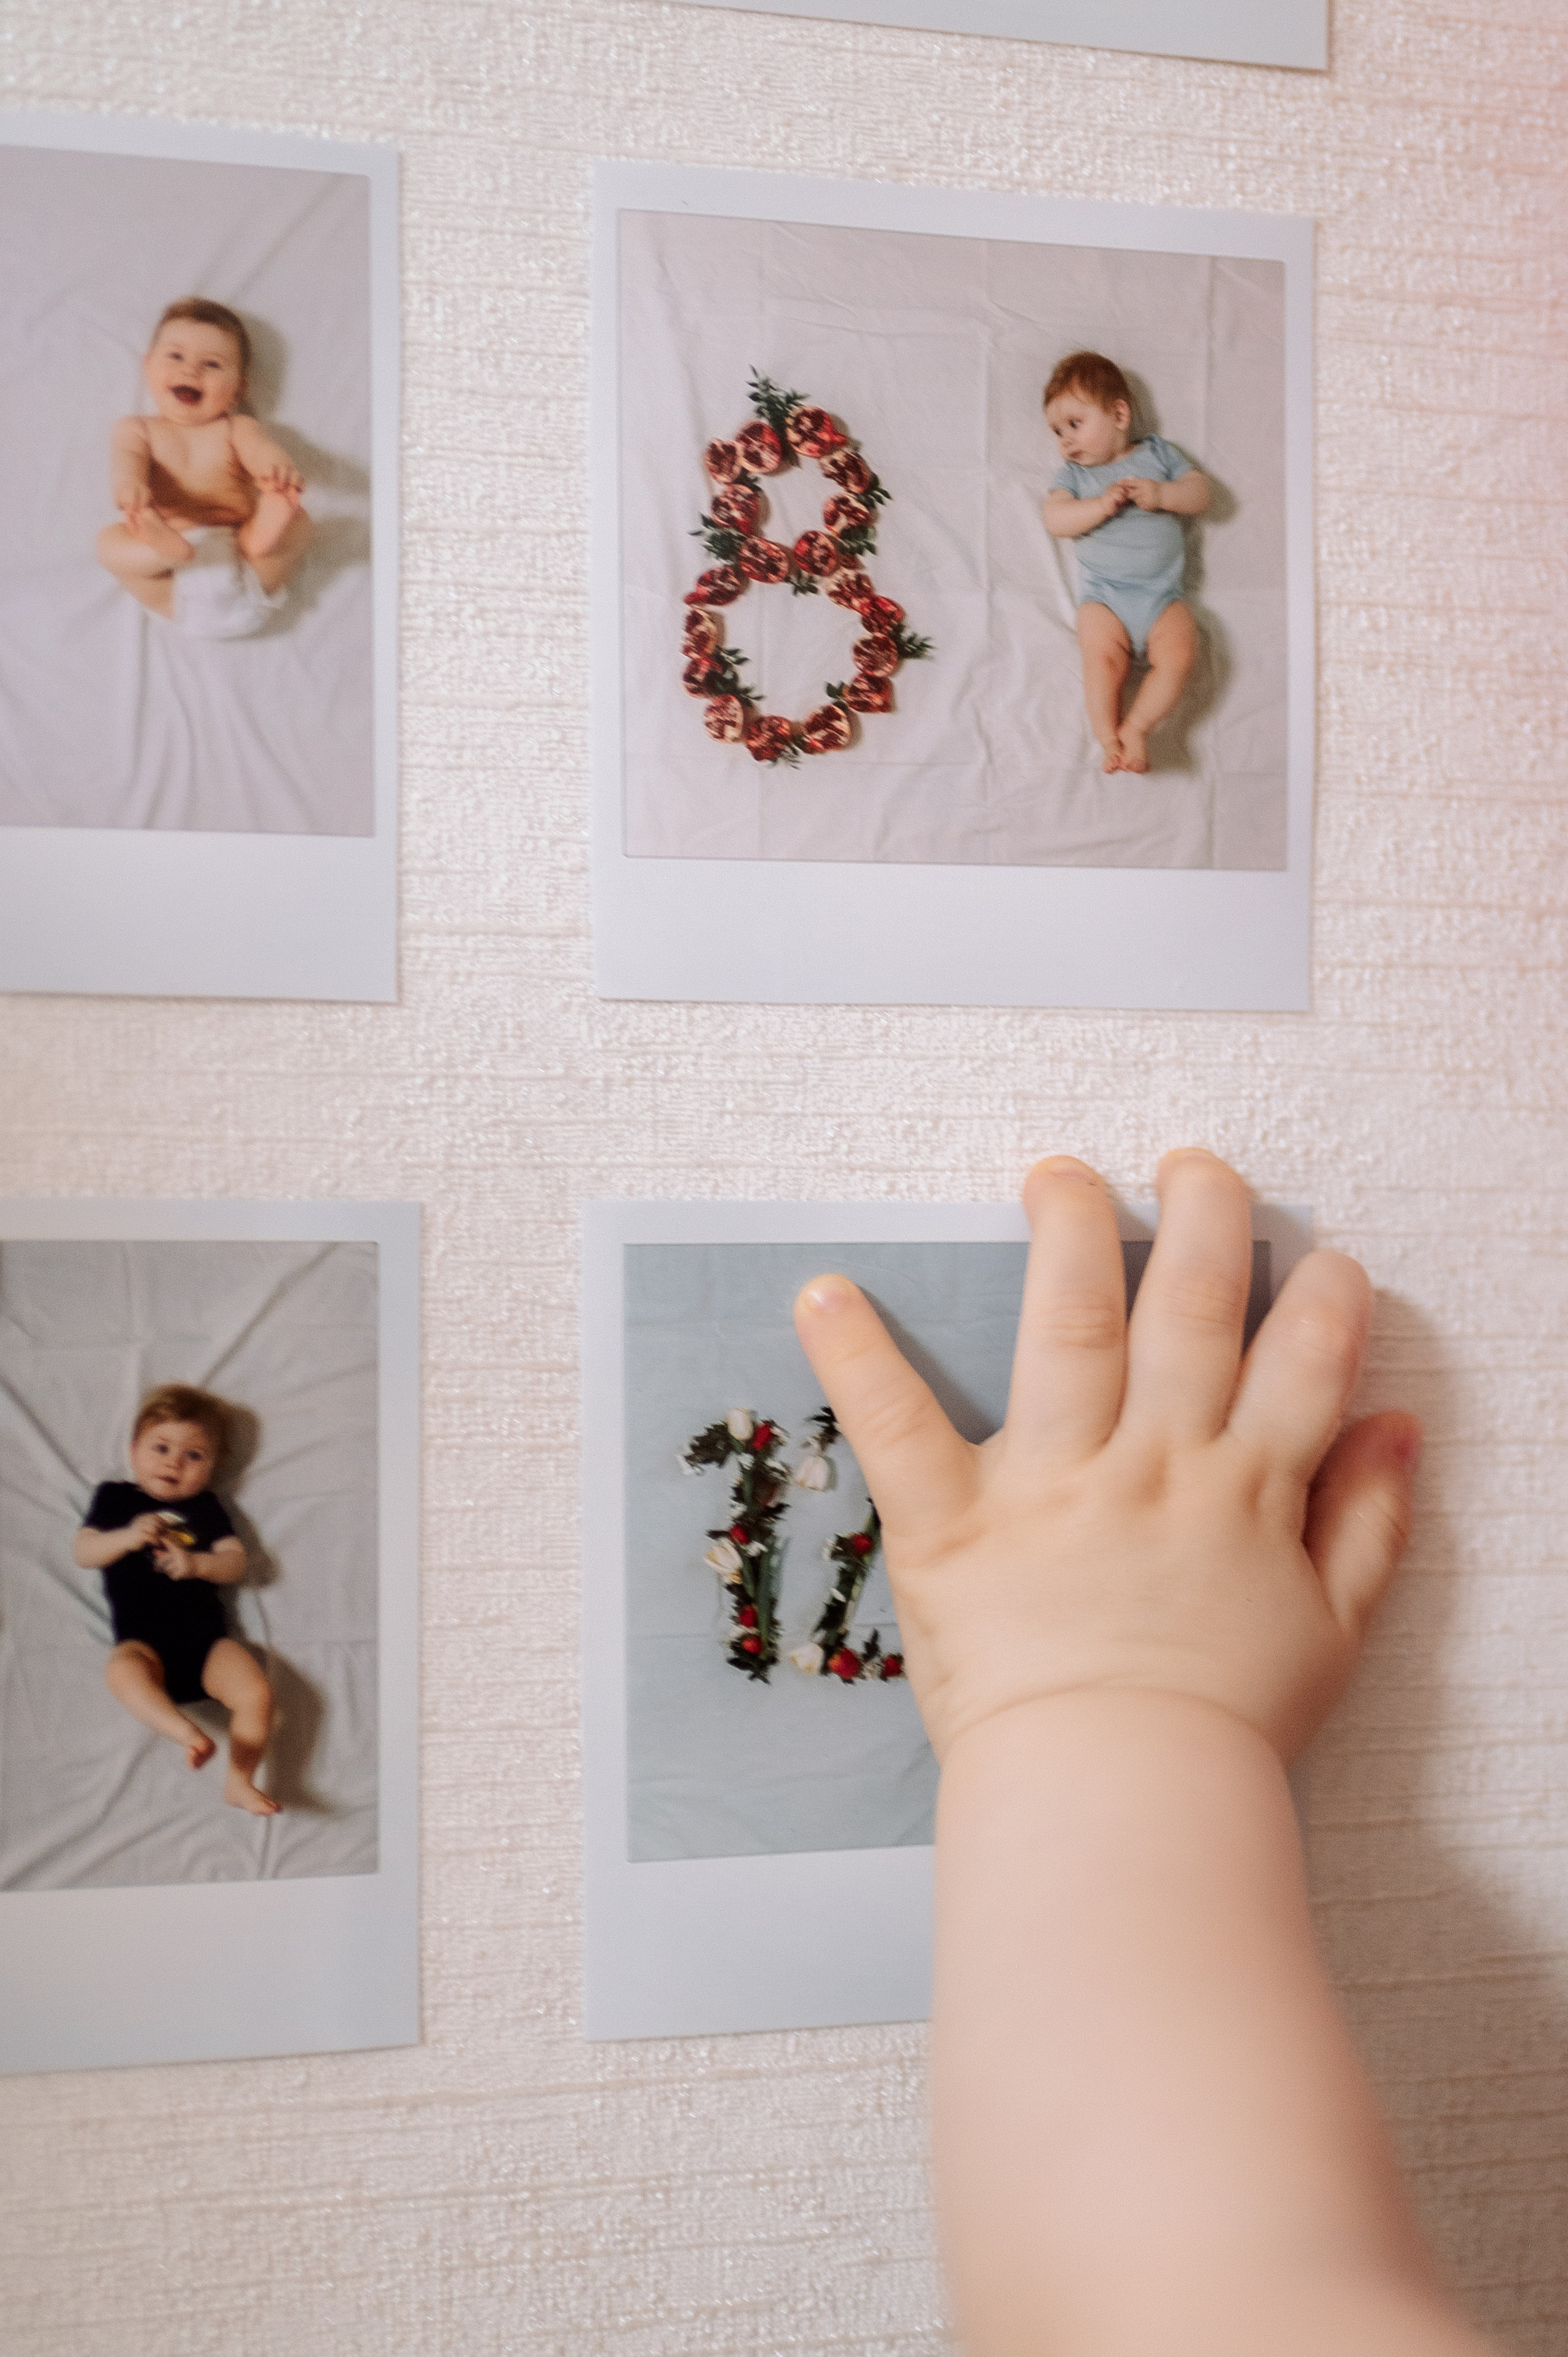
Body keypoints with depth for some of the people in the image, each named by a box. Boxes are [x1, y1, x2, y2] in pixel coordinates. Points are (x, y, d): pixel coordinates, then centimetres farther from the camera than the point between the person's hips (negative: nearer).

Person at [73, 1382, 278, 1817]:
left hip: (207, 1638, 2)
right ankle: (189, 1734, -49)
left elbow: (235, 1562, 7)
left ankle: (240, 1781, -11)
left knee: (256, 1692, -22)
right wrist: (128, 1537, -14)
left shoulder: (205, 1508, 19)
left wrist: (196, 1563, -15)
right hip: (143, 1641, -2)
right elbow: (83, 1553, 5)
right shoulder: (115, 1498, 17)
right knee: (122, 1670, -37)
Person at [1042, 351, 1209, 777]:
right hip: (1104, 596, -1)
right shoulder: (1074, 473, 13)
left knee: (1179, 654, -24)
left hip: (1162, 596, 1)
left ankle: (1136, 727, -15)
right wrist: (1102, 505, -16)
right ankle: (1108, 737, -16)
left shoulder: (1158, 454, 15)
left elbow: (1200, 493, 7)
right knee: (1103, 656, -27)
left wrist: (1162, 495, -11)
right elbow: (1055, 519, -3)